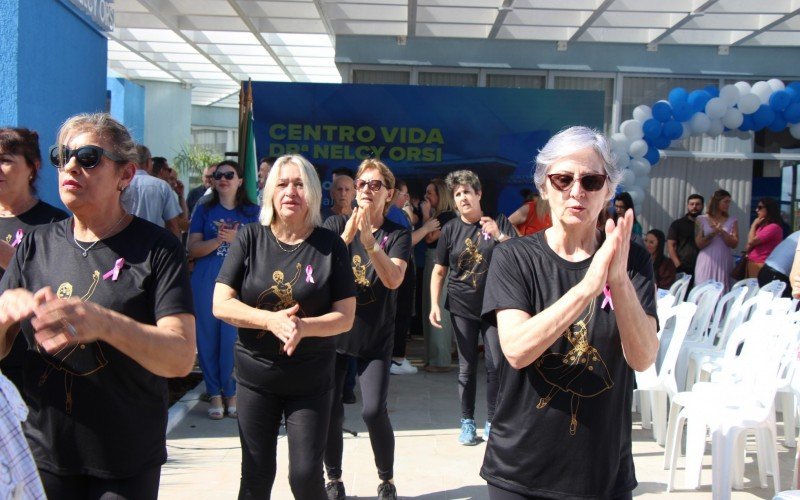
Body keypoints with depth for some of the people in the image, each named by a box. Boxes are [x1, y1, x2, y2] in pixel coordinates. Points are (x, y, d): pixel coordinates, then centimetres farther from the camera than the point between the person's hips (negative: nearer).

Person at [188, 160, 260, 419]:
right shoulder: (204, 210, 10)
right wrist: (217, 240, -14)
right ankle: (215, 395, 12)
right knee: (208, 339, 2)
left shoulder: (252, 212, 8)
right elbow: (193, 249, 3)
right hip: (206, 282, 1)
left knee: (233, 340, -3)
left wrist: (236, 238, -15)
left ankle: (231, 393, 12)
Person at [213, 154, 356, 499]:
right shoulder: (251, 238, -4)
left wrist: (303, 326, -26)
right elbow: (220, 304, -8)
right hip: (256, 376, 1)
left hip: (311, 381, -1)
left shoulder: (330, 245, -6)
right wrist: (271, 320, -24)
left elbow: (345, 316, -7)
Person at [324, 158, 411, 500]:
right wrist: (346, 236, -29)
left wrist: (369, 241, -32)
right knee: (330, 411, 3)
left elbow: (393, 280, -19)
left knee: (374, 411, -12)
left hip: (376, 337, -1)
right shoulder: (336, 225, 0)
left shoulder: (397, 235, -2)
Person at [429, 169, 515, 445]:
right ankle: (467, 422, 18)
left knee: (496, 366, -1)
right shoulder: (450, 229, 3)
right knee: (467, 367, 6)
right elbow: (439, 271, 7)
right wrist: (434, 305, -2)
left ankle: (492, 422, 15)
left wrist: (499, 236, -23)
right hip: (462, 308, 1)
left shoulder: (499, 222, 0)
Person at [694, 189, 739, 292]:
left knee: (722, 291, -1)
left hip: (724, 263, 1)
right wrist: (713, 233, -12)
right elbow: (699, 244, -2)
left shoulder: (731, 221, 10)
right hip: (706, 261, -1)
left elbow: (734, 244, 1)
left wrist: (722, 232, -9)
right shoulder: (702, 219, 5)